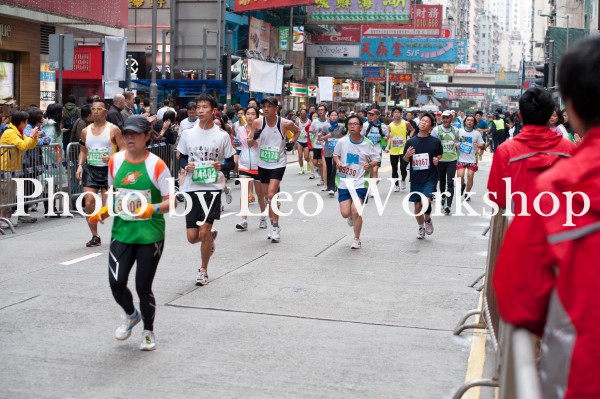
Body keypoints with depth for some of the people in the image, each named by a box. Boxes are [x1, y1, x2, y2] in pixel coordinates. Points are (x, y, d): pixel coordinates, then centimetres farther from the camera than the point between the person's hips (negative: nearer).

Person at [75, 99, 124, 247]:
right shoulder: (86, 131, 10)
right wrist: (80, 165, 4)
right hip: (90, 169, 4)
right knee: (89, 204, -7)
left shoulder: (113, 129, -3)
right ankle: (95, 237, 6)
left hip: (108, 170, -3)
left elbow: (124, 150, -5)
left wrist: (113, 158, -22)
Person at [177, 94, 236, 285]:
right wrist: (186, 166, -8)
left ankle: (203, 270, 12)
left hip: (213, 187, -2)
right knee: (192, 237, 1)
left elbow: (231, 163, 6)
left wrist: (221, 166, -16)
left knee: (204, 231, -10)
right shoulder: (188, 133, 3)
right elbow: (181, 157, 14)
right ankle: (211, 237, 38)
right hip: (192, 187, 3)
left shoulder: (222, 135, -2)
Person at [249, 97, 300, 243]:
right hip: (263, 164, 4)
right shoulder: (257, 123, -6)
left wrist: (292, 142, -3)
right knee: (267, 196, 12)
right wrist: (254, 138, -20)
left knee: (271, 194, -16)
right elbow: (249, 143, 1)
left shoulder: (285, 123, -11)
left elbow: (297, 131, 12)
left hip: (278, 164, -4)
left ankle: (275, 227, -6)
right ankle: (274, 225, 27)